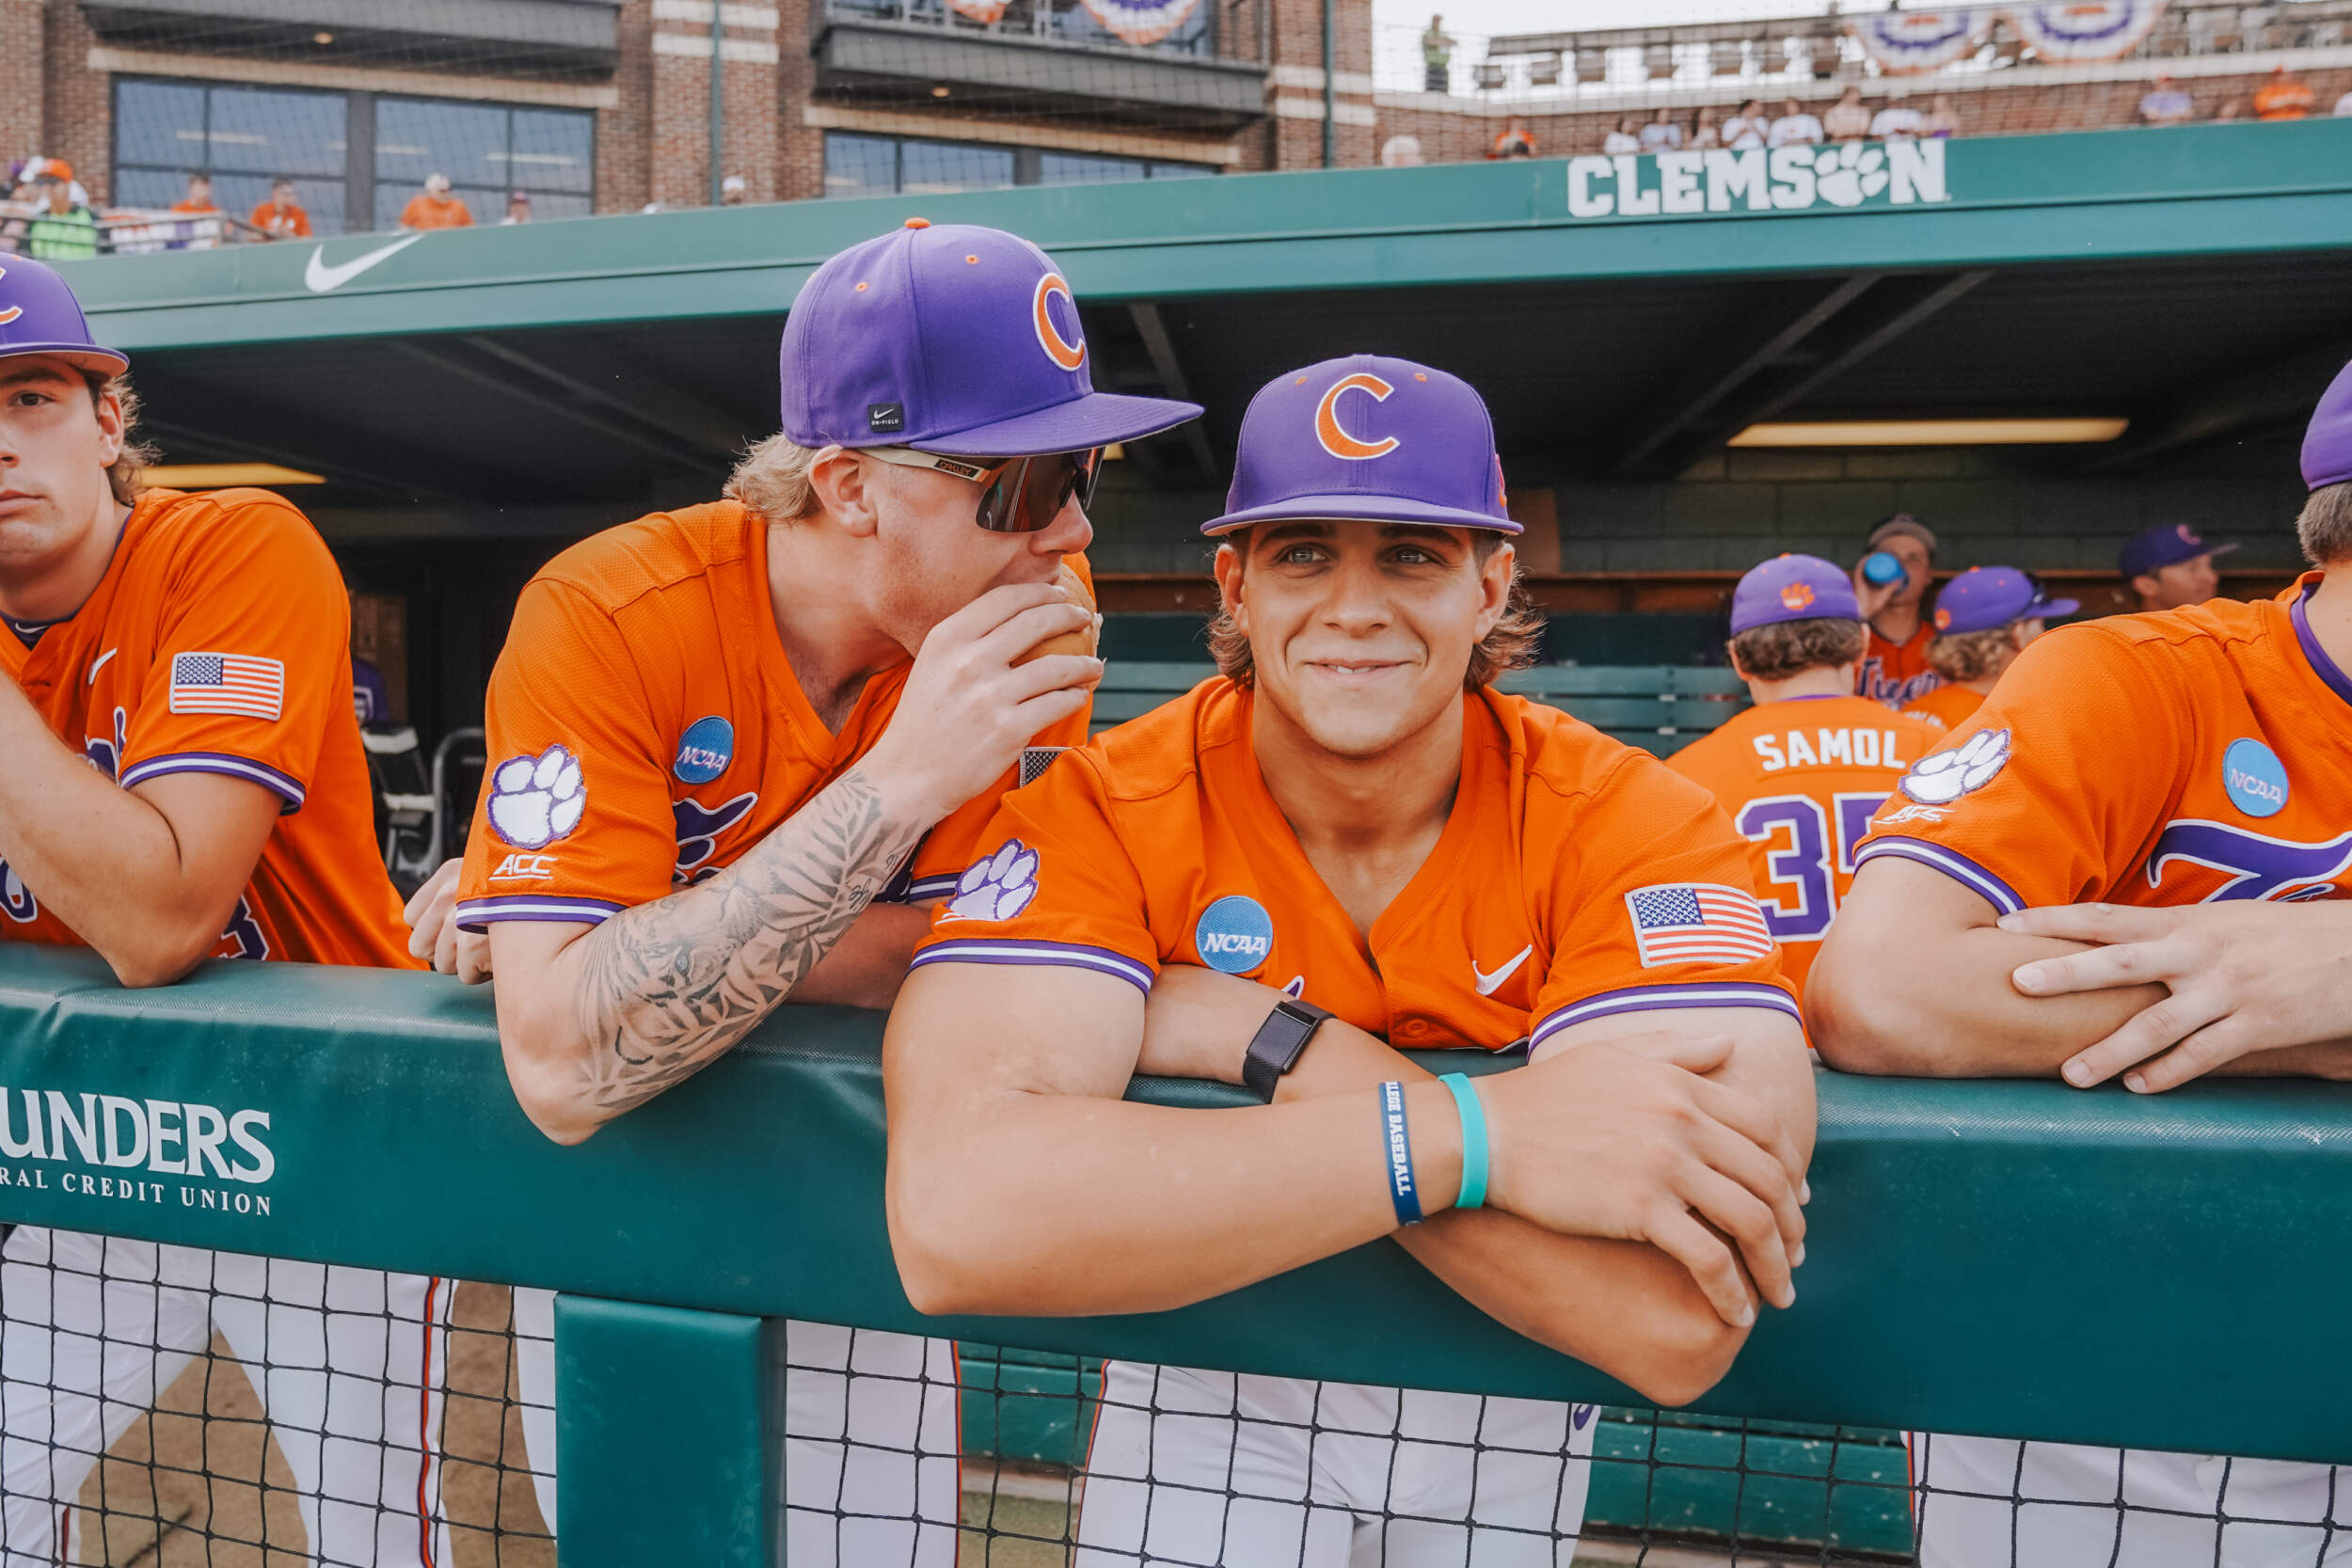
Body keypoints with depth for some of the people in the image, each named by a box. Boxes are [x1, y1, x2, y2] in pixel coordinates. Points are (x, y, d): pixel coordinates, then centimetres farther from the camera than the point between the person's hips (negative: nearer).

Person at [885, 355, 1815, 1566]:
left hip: (1504, 1393, 2)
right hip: (1205, 1363, -1)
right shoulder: (1107, 815, -24)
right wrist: (1469, 1132, -43)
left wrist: (1270, 1040, -35)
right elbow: (954, 1221, -41)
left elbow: (1681, 1324, -36)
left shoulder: (1631, 826, -24)